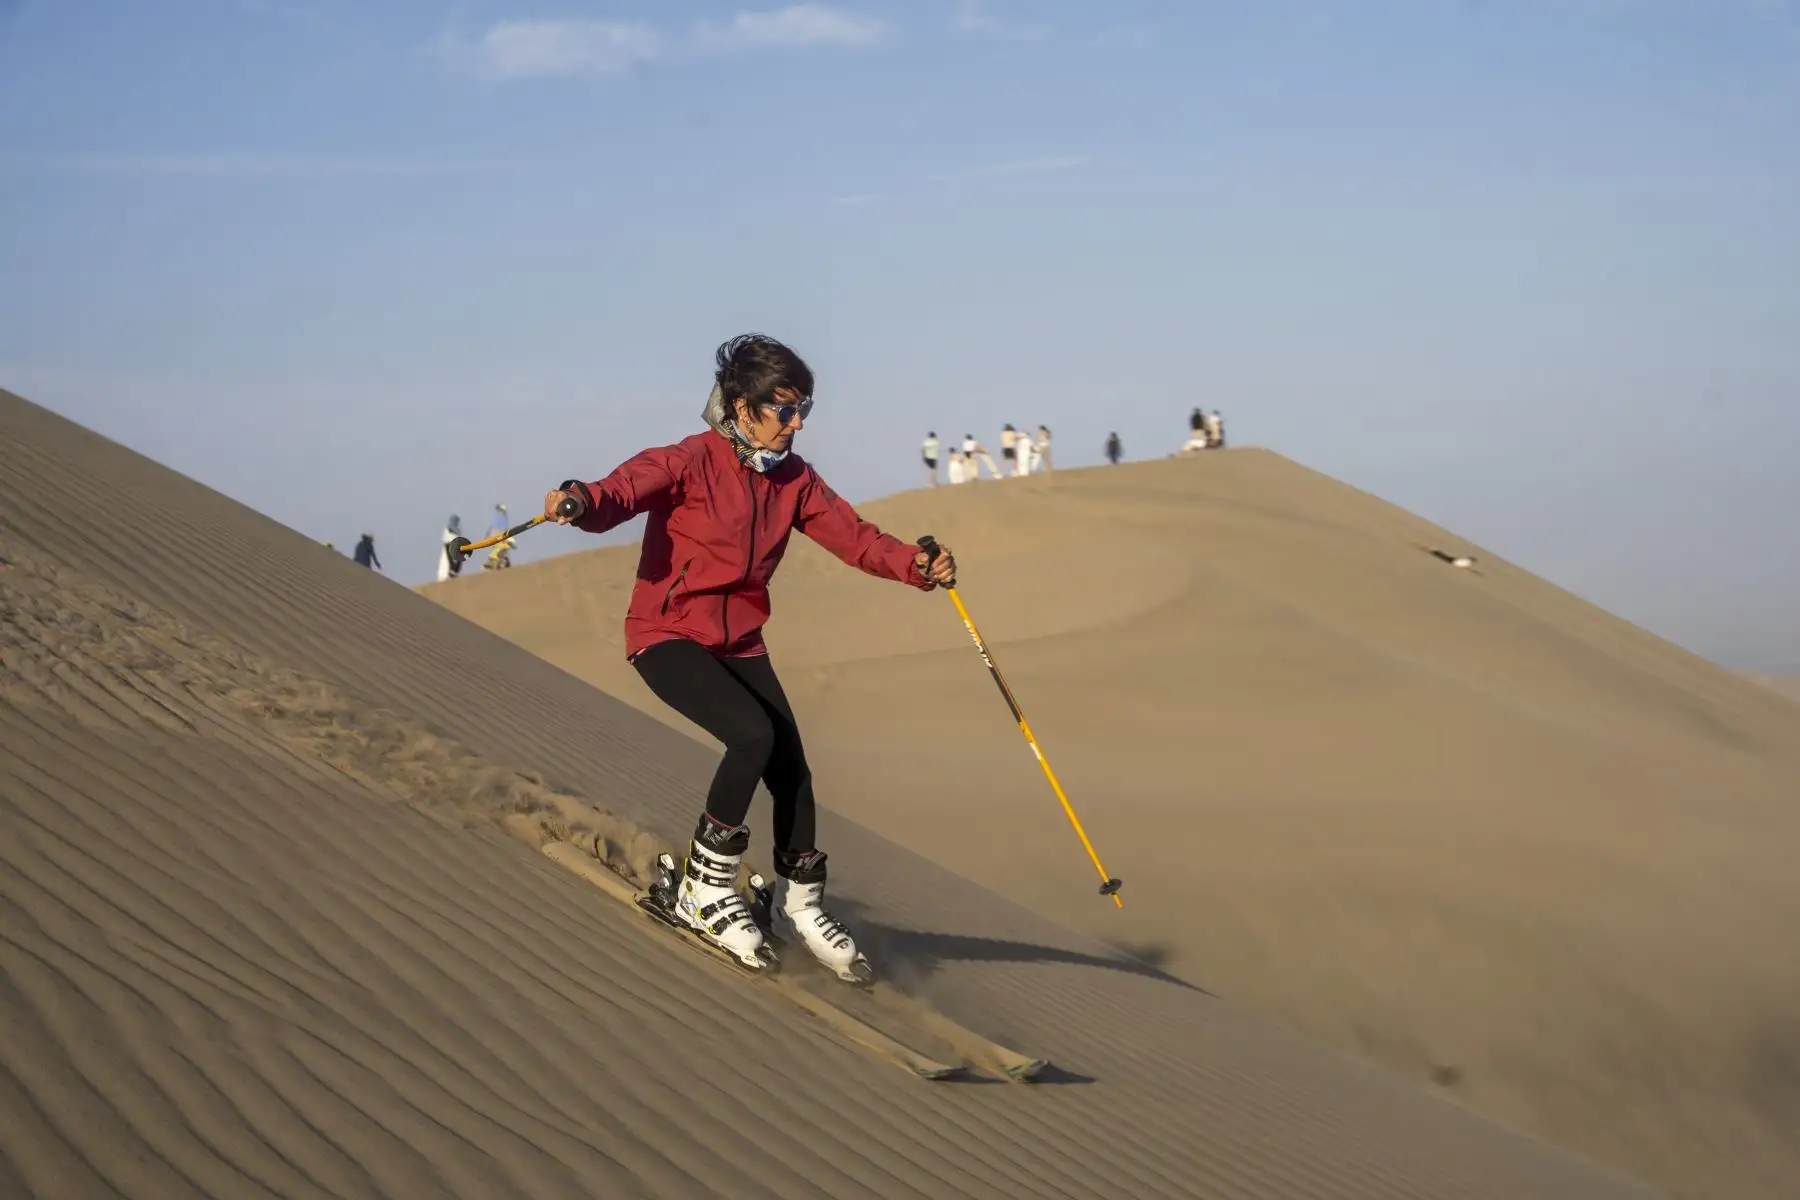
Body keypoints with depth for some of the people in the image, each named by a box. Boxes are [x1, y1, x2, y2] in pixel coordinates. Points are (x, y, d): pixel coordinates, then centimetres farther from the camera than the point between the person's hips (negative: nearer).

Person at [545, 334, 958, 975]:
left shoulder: (792, 478, 4)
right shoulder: (691, 462, -16)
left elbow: (851, 535, 2)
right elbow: (626, 489, -32)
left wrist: (916, 565, -15)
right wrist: (582, 501, -55)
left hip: (739, 642, 7)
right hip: (668, 635, -6)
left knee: (790, 764, -1)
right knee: (753, 734, -26)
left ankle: (799, 899, 22)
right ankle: (705, 888, -11)